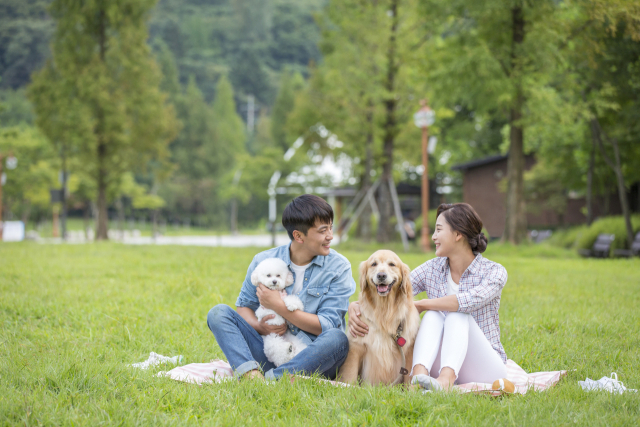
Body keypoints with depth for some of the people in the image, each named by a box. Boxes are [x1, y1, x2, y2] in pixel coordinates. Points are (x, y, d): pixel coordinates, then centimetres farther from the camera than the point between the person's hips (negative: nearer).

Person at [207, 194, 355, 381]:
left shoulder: (338, 267, -3)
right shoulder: (263, 261, 3)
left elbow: (327, 326, -10)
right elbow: (244, 304, 11)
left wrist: (279, 306, -15)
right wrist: (259, 327, -12)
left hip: (312, 359, -2)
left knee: (337, 339, -34)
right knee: (218, 313, -12)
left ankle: (271, 379, -44)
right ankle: (251, 372, -38)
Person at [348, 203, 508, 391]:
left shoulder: (494, 272, -8)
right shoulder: (432, 269, 5)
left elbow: (471, 300, -30)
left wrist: (420, 305, -23)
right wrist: (355, 306, -26)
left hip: (486, 366, -3)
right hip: (441, 363, 3)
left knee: (458, 314, -28)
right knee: (433, 315, -24)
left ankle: (447, 377, -52)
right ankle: (419, 374, -49)